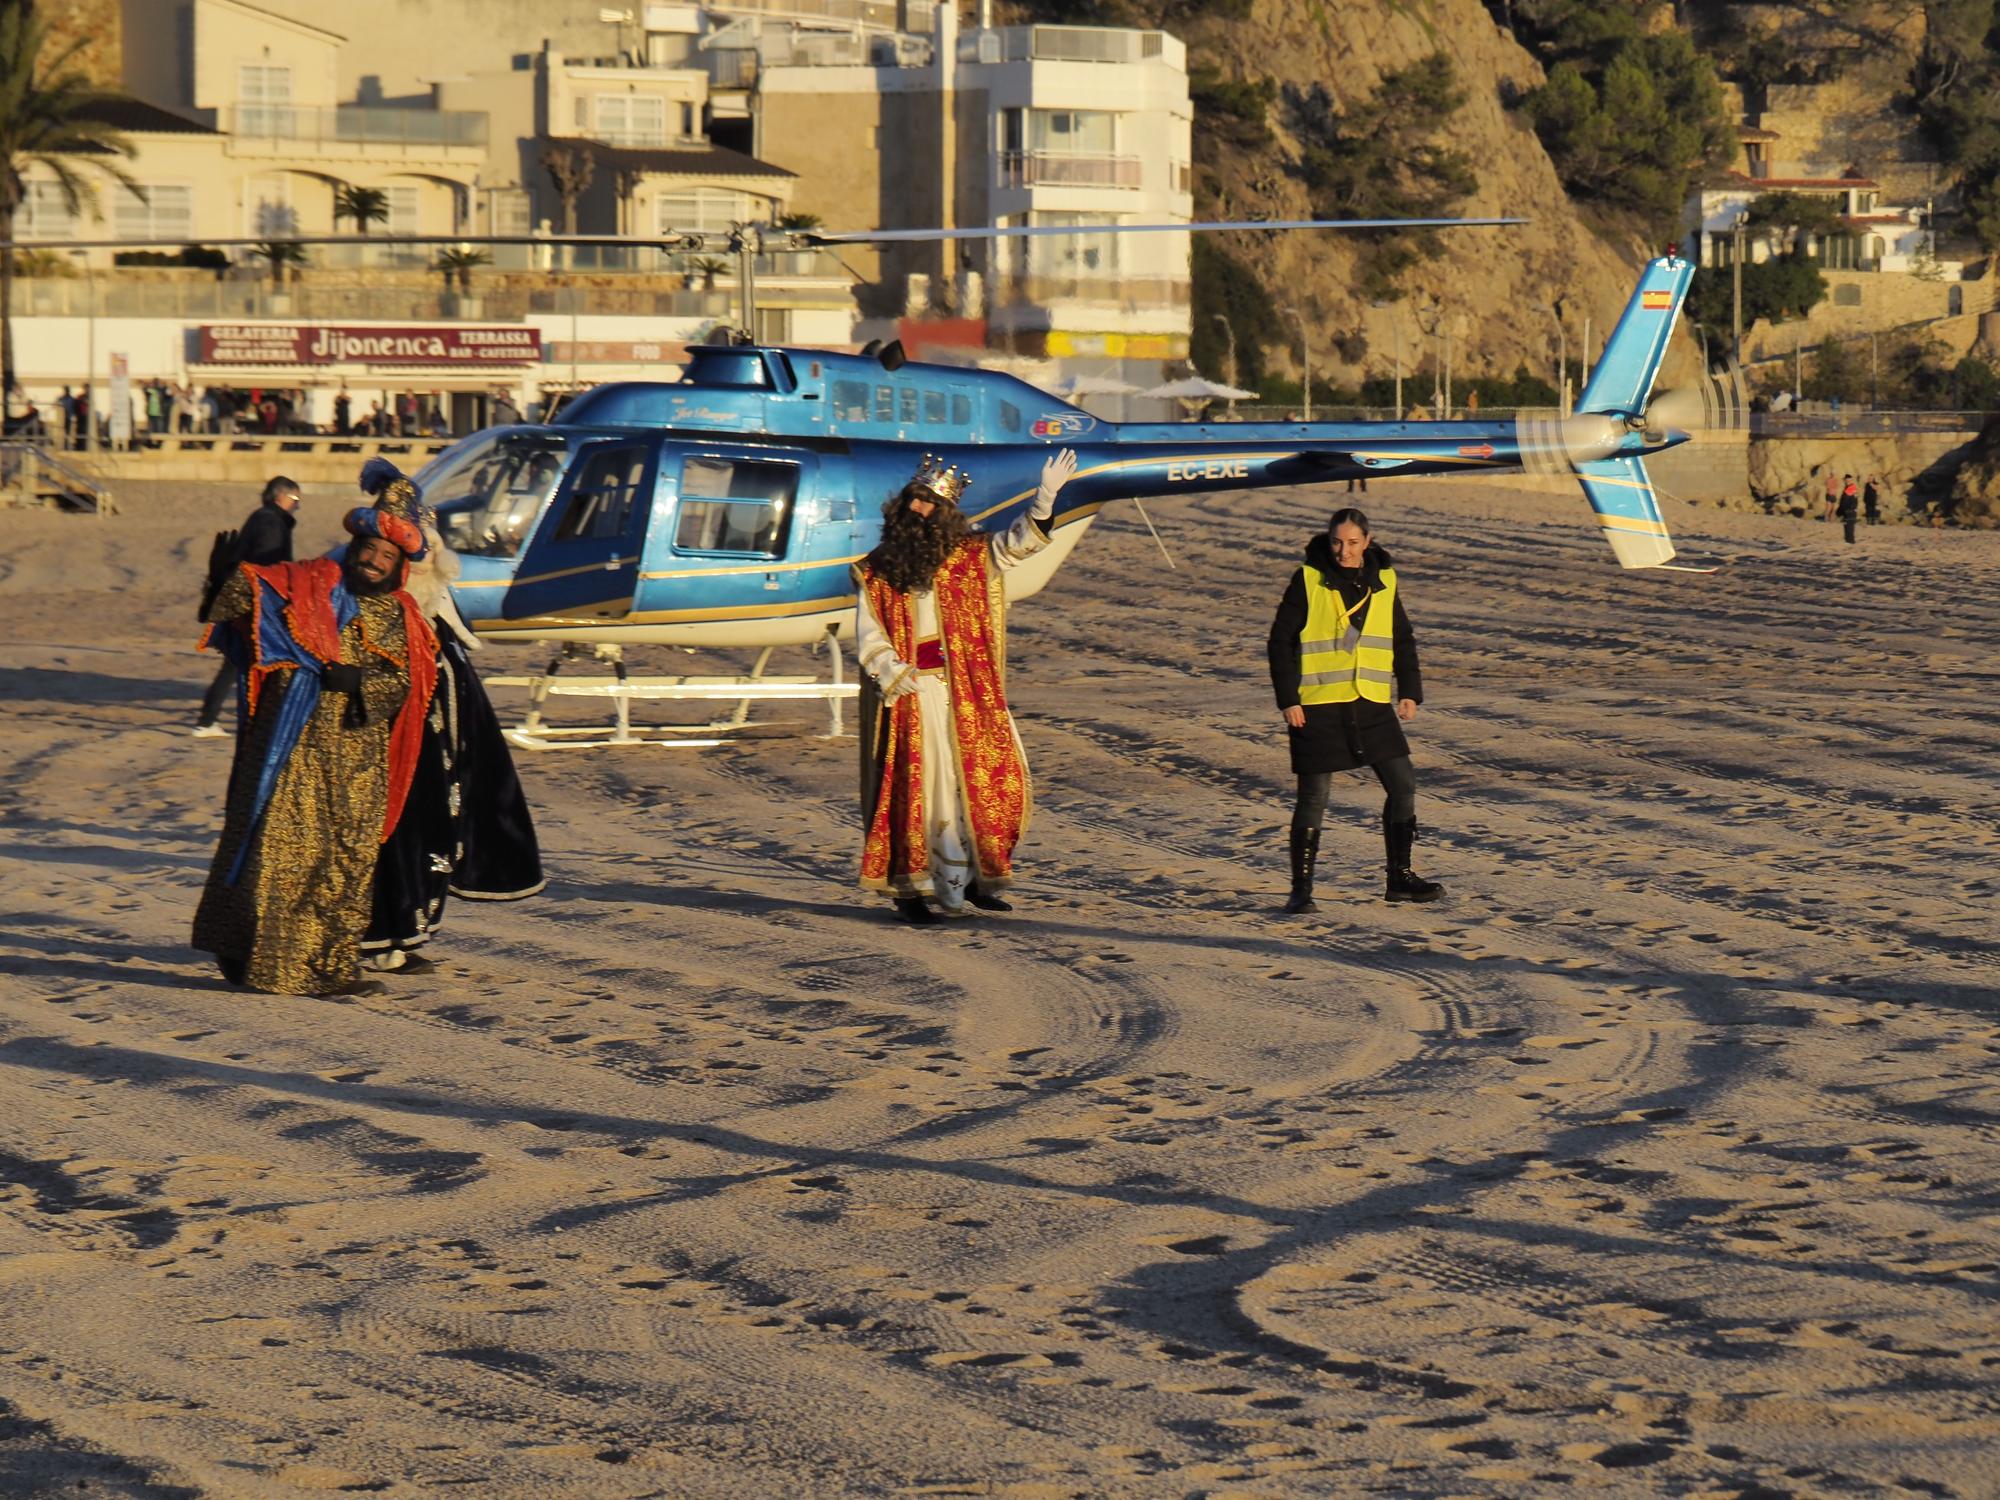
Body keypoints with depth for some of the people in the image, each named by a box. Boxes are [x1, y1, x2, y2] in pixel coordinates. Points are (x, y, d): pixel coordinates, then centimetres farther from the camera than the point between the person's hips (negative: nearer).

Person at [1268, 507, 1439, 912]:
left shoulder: (1383, 583, 7)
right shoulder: (1308, 581, -4)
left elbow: (1403, 641, 17)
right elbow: (1281, 642, -4)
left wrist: (1409, 691, 6)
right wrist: (1288, 699, -10)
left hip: (1372, 705, 4)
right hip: (1317, 707, -4)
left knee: (1402, 784, 3)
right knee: (1313, 796, -2)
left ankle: (1400, 876, 16)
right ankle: (1301, 889, 6)